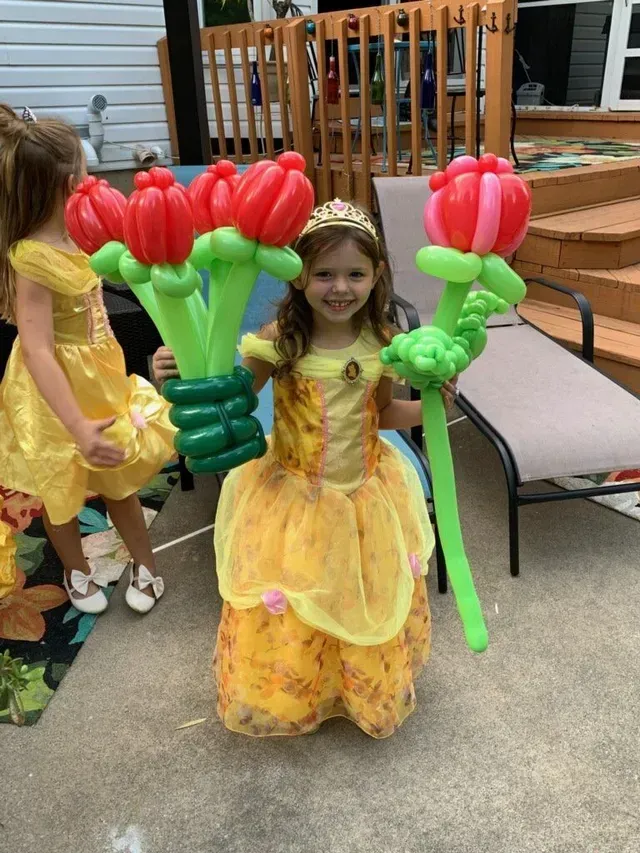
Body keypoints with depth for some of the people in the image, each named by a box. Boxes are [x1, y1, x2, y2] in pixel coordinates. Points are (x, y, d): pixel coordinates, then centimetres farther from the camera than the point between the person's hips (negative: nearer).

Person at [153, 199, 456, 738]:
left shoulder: (381, 344, -8)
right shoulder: (278, 342, -19)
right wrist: (178, 381, -31)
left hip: (366, 498, 3)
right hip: (292, 500, -2)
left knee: (370, 610, 21)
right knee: (283, 620, 11)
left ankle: (373, 694, 52)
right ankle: (292, 697, 44)